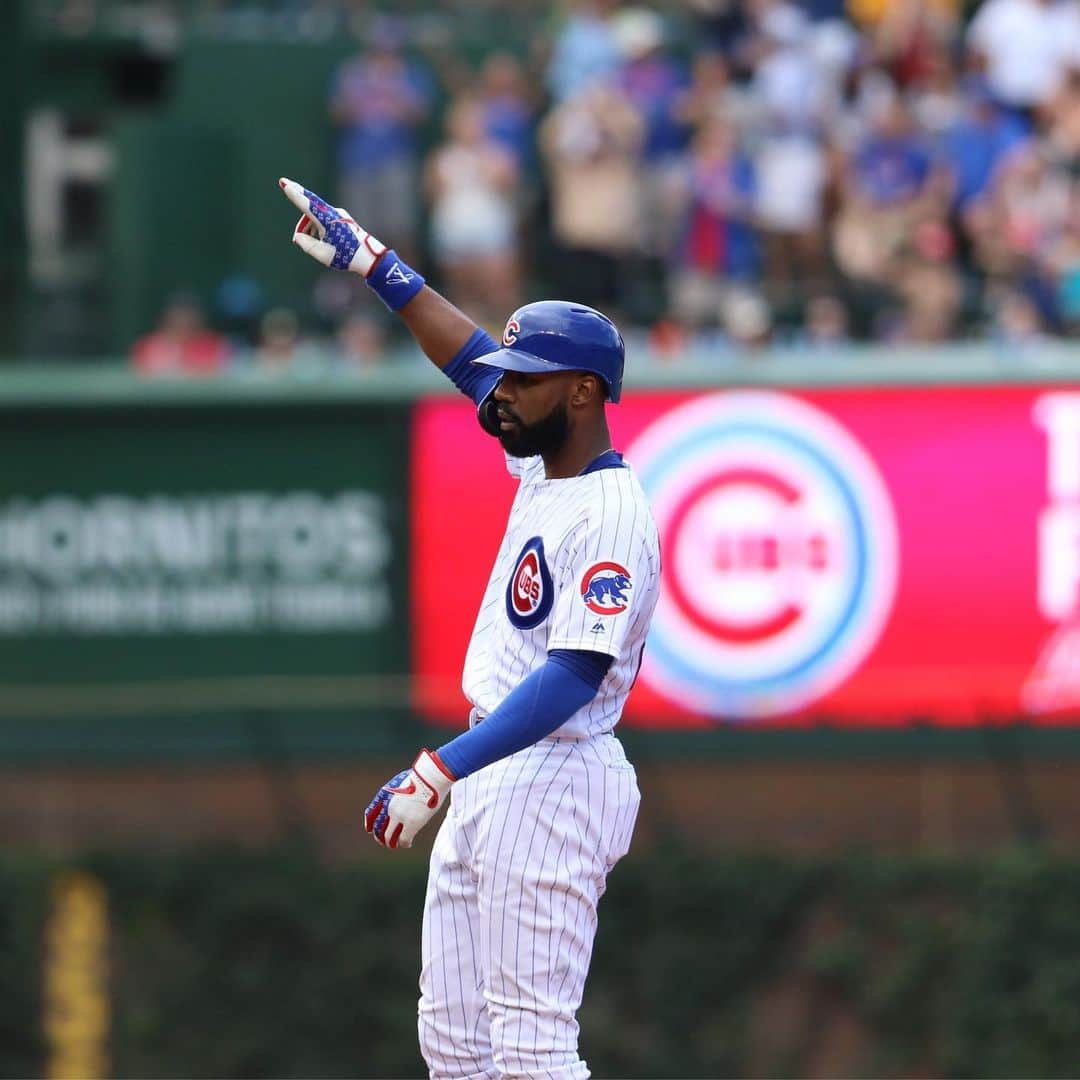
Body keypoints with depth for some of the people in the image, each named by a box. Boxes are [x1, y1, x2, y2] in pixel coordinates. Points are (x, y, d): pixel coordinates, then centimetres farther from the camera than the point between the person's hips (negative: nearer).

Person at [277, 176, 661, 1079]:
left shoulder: (610, 517, -17)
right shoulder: (543, 466, 11)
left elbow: (572, 677, -26)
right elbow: (469, 356, 26)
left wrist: (440, 770, -32)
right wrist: (371, 263, 28)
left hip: (550, 786, -10)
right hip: (489, 780, 10)